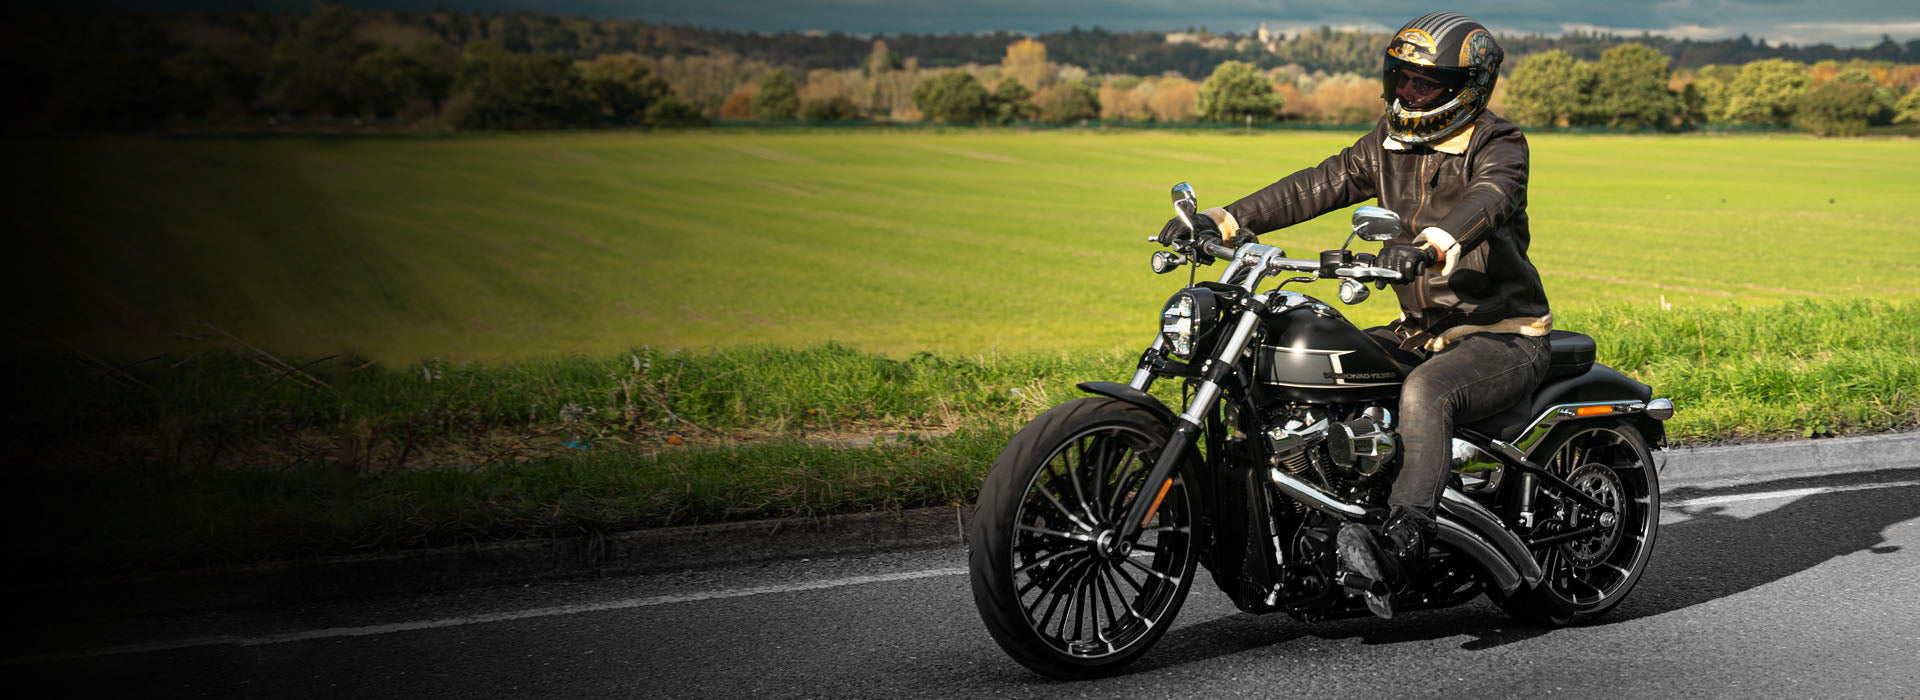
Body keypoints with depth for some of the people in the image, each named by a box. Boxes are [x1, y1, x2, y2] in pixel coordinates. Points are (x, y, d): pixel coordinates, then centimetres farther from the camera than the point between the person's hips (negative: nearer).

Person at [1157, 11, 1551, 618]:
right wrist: (1224, 221, -10)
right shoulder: (1390, 144, 10)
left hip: (1504, 335, -8)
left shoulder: (1498, 146, -12)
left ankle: (1401, 547, -48)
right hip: (1420, 331, 8)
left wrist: (1430, 246, -56)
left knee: (1425, 391, -38)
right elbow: (1319, 185, 3)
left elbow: (1487, 201, -34)